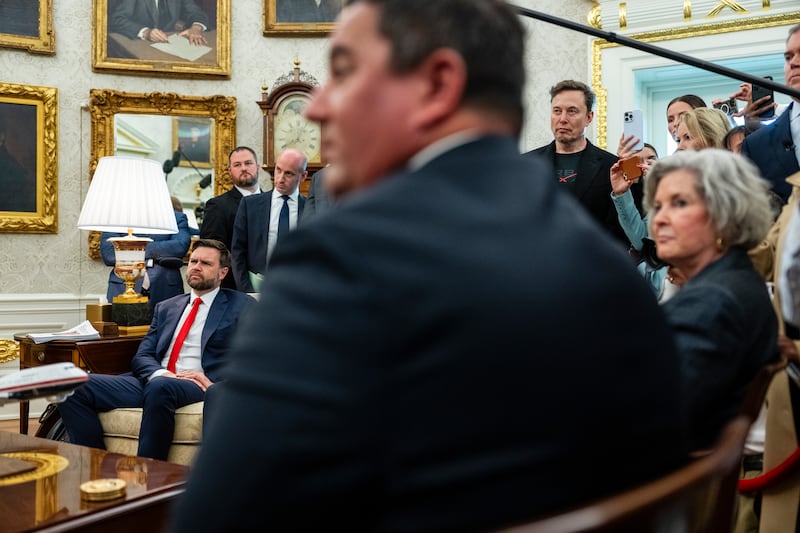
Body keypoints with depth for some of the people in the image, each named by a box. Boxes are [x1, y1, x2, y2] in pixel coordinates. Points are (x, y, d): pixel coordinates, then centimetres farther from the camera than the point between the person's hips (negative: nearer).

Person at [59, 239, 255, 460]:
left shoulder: (242, 307, 12)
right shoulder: (166, 308, 26)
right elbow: (142, 356, 15)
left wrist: (215, 383, -16)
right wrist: (161, 373, -9)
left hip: (199, 386, -5)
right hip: (151, 382, 5)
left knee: (160, 387, -39)